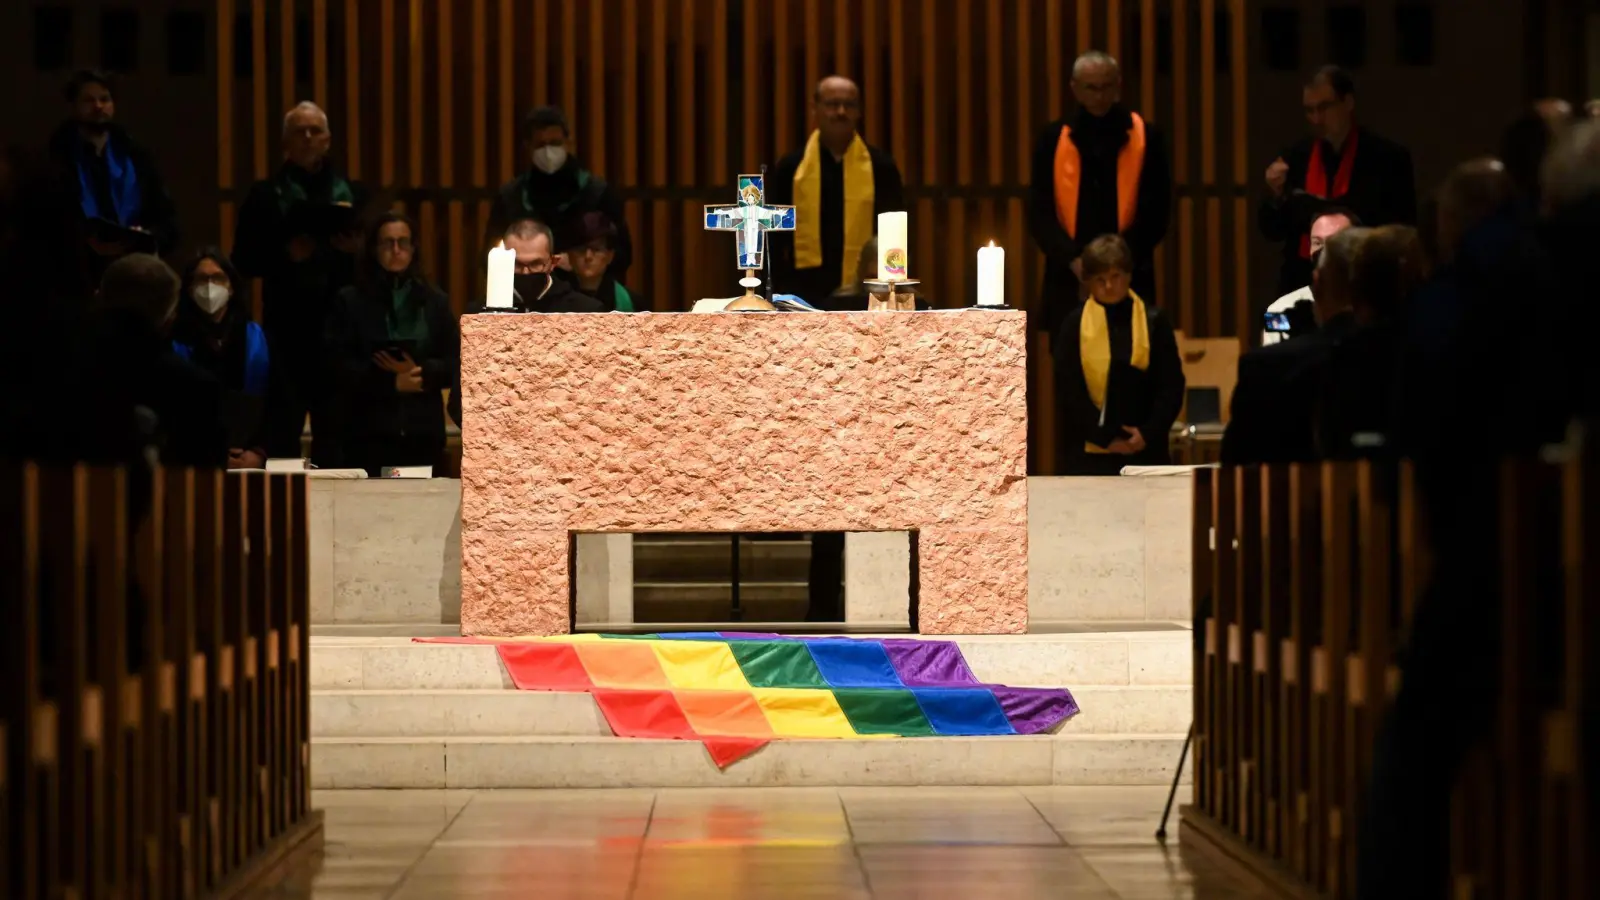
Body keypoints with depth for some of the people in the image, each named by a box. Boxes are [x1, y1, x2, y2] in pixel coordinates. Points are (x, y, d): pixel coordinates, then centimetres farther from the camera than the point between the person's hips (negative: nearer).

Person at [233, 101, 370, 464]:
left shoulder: (353, 194, 15)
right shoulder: (265, 195, 8)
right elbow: (244, 260, 2)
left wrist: (357, 249, -7)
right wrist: (286, 255, -13)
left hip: (341, 324, 2)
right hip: (287, 326, -2)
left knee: (336, 426, 2)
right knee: (284, 424, -5)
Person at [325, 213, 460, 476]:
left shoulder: (436, 301, 14)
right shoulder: (350, 301, 6)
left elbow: (456, 364, 8)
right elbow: (339, 365, -3)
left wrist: (420, 372, -12)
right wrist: (391, 382, -14)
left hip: (423, 432, 2)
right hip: (369, 432, -2)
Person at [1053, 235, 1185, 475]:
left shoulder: (1153, 322, 5)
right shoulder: (1075, 324, 2)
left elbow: (1171, 387, 3)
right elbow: (1068, 390, -1)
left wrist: (1149, 433, -10)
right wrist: (1104, 437, -8)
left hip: (1145, 450, 1)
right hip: (1089, 454, -1)